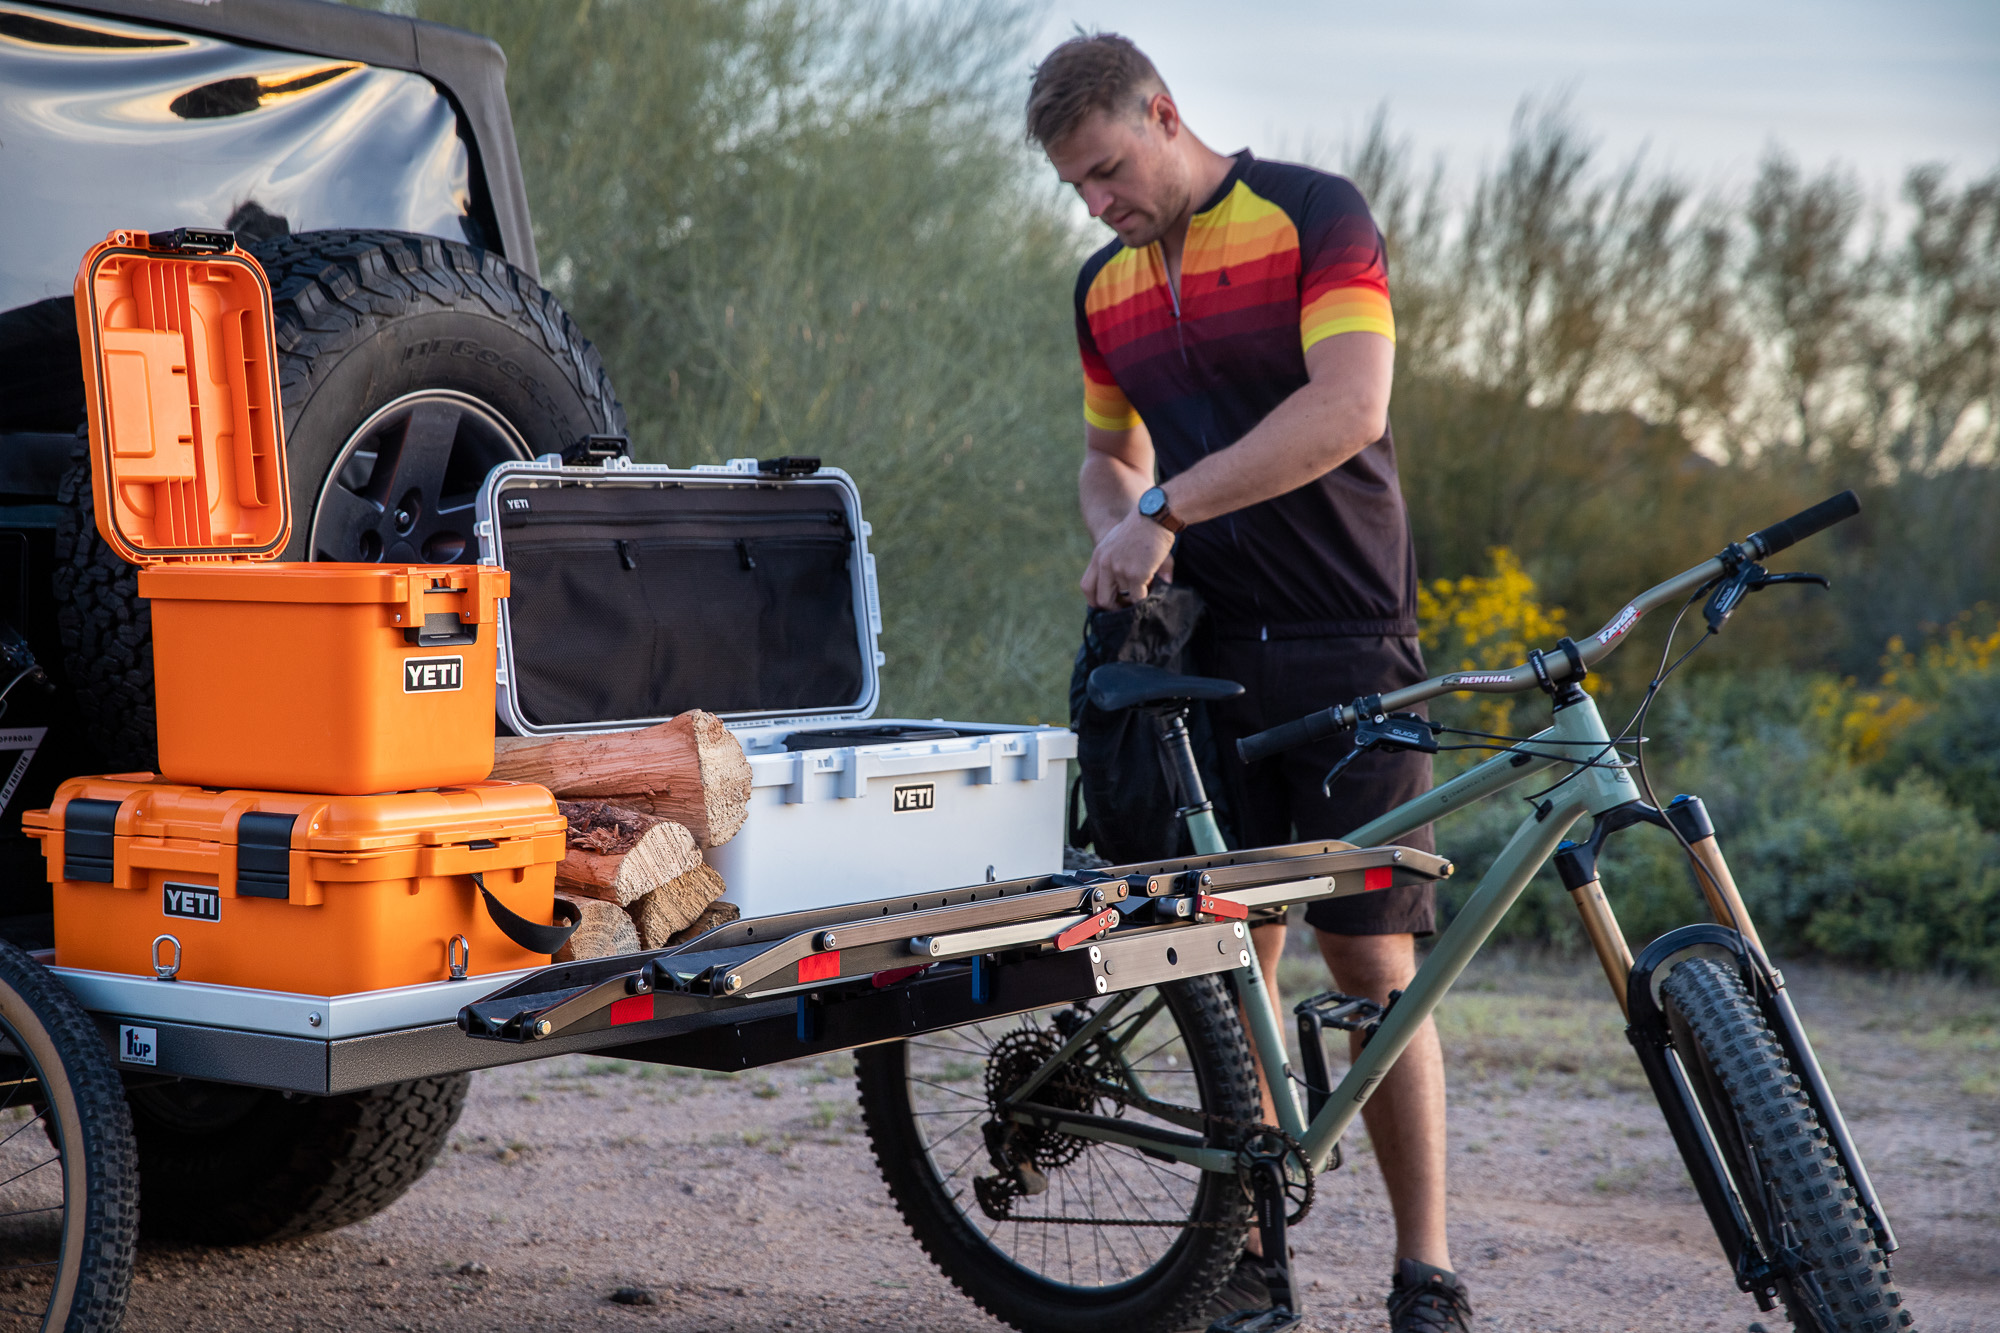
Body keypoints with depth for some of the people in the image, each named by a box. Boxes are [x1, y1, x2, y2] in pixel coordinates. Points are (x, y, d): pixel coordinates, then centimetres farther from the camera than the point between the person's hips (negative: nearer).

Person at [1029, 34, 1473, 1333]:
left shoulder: (1316, 216, -5)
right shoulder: (1105, 287, 14)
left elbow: (1347, 410, -18)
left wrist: (1168, 507, -20)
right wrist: (1119, 526, 3)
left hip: (1344, 644, -5)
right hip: (1206, 651, 5)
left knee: (1373, 961, -5)